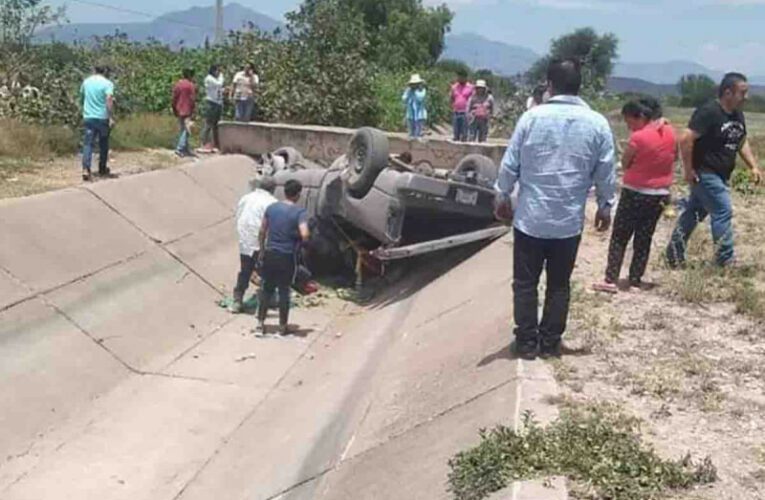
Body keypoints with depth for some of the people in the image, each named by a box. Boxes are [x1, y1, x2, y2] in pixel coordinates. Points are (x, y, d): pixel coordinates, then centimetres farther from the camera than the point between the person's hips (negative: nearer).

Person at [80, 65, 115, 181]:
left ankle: (86, 169, -17)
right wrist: (111, 117, -23)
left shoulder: (86, 81, 8)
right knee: (103, 144, 13)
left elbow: (81, 98, 21)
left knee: (88, 143, -1)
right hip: (102, 118, -3)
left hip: (88, 117, 3)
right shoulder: (107, 83, -7)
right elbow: (109, 100, -22)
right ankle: (102, 169, 23)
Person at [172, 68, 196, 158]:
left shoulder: (177, 85, 10)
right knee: (186, 130, -7)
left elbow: (174, 98, 11)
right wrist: (192, 111, -6)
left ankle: (186, 149, 21)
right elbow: (192, 99, -12)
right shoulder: (191, 85, -9)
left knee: (183, 130, 15)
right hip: (187, 111, -7)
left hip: (179, 111, 7)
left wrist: (175, 110, 18)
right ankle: (180, 149, -17)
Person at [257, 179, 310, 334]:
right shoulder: (299, 212, -12)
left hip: (270, 254, 4)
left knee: (266, 288, 14)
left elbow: (262, 231, 7)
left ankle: (260, 322, 19)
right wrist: (301, 240, -2)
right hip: (287, 257, -3)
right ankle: (283, 325, 17)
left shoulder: (271, 208, 2)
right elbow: (305, 235, -24)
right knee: (284, 291, 8)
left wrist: (262, 249, 19)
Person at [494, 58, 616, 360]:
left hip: (530, 217, -1)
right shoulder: (597, 124, -4)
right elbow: (606, 173, 2)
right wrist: (605, 206, 17)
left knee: (525, 283, 10)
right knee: (559, 284, 13)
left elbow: (510, 163, -3)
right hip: (569, 220, 2)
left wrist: (502, 196, 11)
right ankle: (550, 343, 19)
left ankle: (527, 342, 14)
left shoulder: (532, 117, -8)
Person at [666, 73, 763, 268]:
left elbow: (742, 143, 20)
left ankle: (674, 255, 21)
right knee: (723, 211, -7)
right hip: (705, 173, -9)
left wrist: (753, 167, 9)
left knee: (695, 212, 13)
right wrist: (688, 170, -21)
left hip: (719, 175, 9)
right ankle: (726, 260, 2)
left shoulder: (737, 116, 9)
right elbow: (686, 139, -26)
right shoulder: (708, 112, -20)